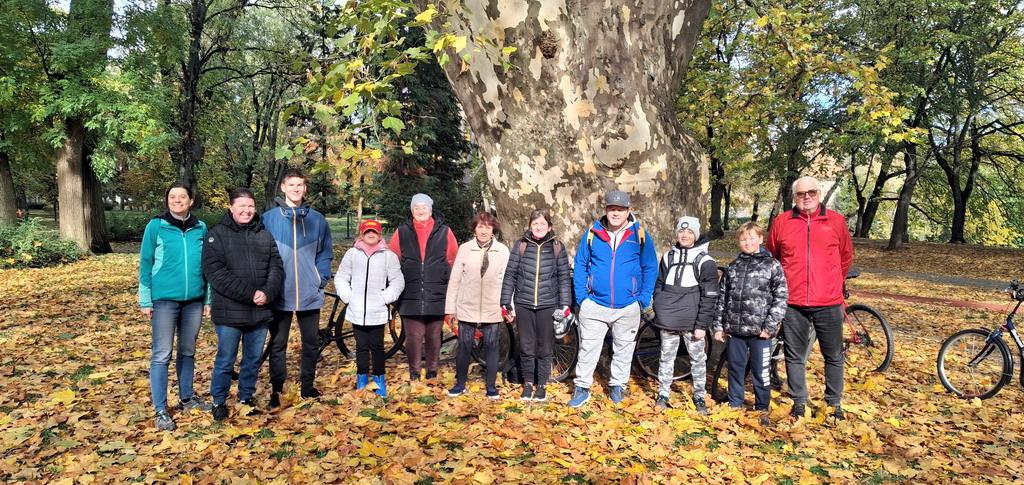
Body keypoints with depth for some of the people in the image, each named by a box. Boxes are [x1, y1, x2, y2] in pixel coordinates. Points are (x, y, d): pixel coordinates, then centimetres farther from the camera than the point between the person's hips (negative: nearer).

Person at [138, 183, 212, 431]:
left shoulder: (201, 228, 5)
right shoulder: (156, 226, -3)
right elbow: (145, 264, -1)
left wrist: (208, 298, 8)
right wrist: (145, 300, -4)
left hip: (194, 300, 3)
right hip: (164, 299, -3)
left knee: (188, 352, 14)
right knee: (162, 355, 0)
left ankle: (186, 398, 29)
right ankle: (161, 410, 7)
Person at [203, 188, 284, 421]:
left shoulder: (265, 235, 11)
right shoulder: (217, 234, -2)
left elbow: (277, 267, 5)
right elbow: (215, 272, -13)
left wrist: (268, 293, -15)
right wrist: (250, 294, -19)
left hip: (260, 312, 4)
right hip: (230, 312, -4)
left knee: (253, 359, 13)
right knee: (225, 360, 5)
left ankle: (246, 398, 29)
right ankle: (219, 401, 23)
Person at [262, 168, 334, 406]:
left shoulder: (317, 219, 4)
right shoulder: (268, 218, -3)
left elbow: (325, 253, 11)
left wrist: (322, 279, 0)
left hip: (310, 294, 2)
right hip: (280, 295, -2)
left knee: (311, 343, 11)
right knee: (278, 345, 6)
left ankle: (307, 385, 26)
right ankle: (276, 390, 17)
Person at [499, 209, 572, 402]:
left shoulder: (557, 247, 2)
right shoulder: (521, 245, 1)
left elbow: (564, 277, 3)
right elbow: (510, 275, 3)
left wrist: (565, 305, -2)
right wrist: (506, 304, 0)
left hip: (548, 305, 0)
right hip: (524, 304, 0)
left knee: (545, 348, 7)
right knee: (526, 347, 8)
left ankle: (542, 385, 23)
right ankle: (527, 384, 25)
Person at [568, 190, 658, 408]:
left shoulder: (640, 235, -3)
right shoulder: (592, 234, -1)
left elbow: (650, 268, 1)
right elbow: (580, 266, 5)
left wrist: (644, 299, -5)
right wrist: (581, 296, -3)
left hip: (628, 307, 0)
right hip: (595, 305, 0)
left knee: (623, 349, 15)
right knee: (588, 348, 4)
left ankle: (618, 386, 32)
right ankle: (582, 388, 16)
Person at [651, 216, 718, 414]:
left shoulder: (705, 262, -4)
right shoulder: (668, 257, 9)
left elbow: (710, 297, -6)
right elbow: (658, 286, 16)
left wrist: (702, 325, -10)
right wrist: (660, 312, 9)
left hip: (692, 323, -3)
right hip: (668, 321, 3)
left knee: (697, 359, 6)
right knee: (667, 357, 11)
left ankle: (699, 397, 20)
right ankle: (663, 394, 22)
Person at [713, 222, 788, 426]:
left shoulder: (772, 265, -2)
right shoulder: (732, 267, 11)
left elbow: (781, 298, -6)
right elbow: (722, 298, 13)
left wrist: (770, 326, -11)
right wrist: (718, 325, 9)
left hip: (759, 331, -4)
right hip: (735, 329, 4)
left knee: (761, 372, 4)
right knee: (735, 369, 13)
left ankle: (762, 409, 21)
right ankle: (735, 405, 28)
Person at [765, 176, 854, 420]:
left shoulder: (836, 221, 2)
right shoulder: (781, 222, 2)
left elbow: (846, 256, 14)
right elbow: (770, 258, 14)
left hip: (829, 303, 0)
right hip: (793, 303, 0)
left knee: (834, 356, 10)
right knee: (794, 356, 9)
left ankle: (834, 403, 25)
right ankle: (798, 402, 22)